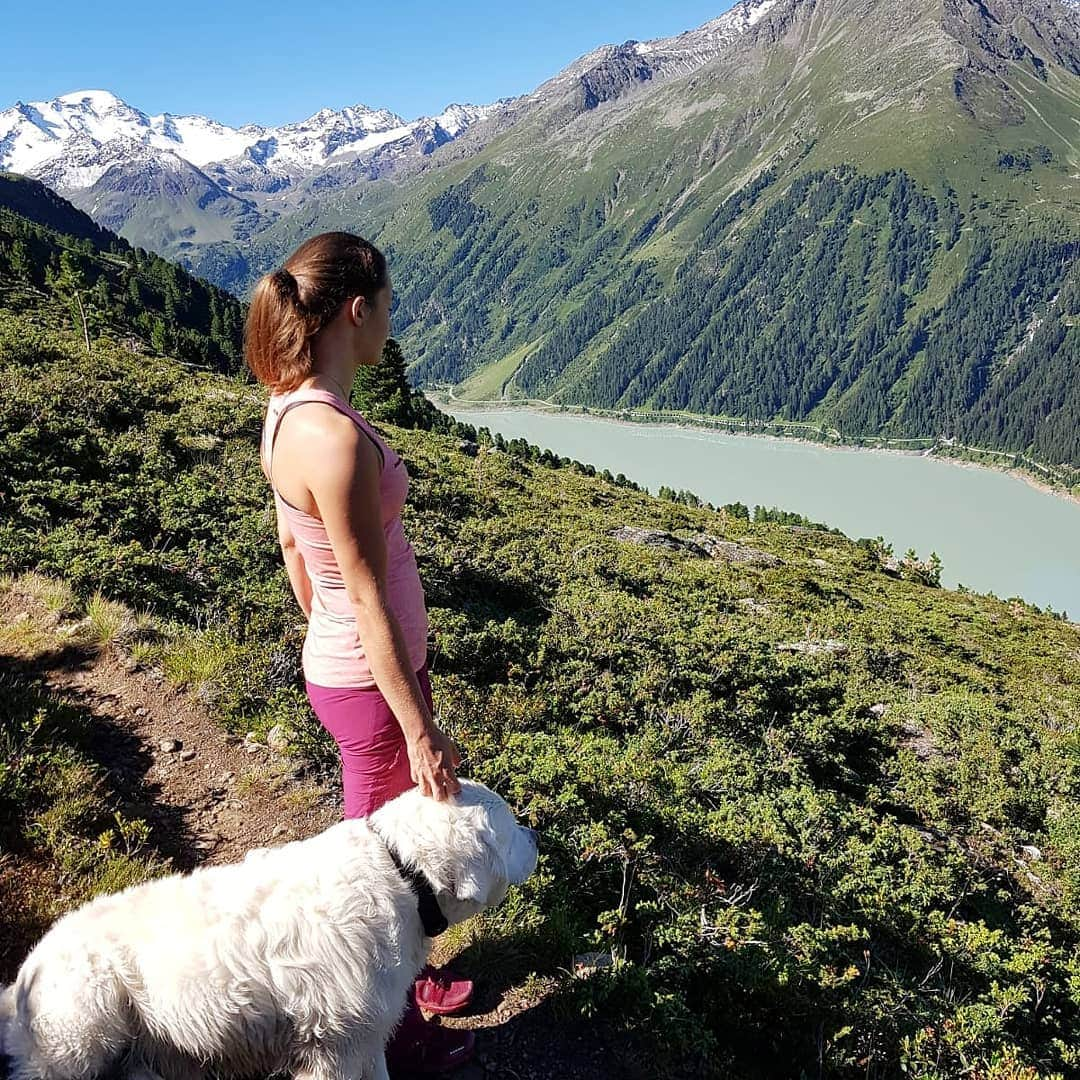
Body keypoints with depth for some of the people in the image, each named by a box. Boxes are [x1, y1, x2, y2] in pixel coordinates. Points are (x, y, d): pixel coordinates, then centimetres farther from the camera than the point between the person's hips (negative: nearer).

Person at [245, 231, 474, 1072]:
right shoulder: (337, 437, -30)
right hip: (371, 681, -9)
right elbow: (371, 602, -26)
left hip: (342, 661, 9)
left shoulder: (290, 408, 0)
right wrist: (421, 731, -18)